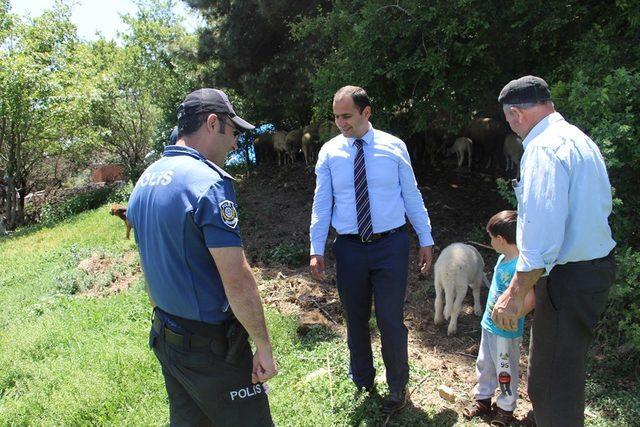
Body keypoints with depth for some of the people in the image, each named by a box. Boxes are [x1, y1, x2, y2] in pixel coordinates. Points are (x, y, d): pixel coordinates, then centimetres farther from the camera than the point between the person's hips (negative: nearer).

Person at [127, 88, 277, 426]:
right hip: (211, 346, -8)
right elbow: (237, 280, -25)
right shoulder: (208, 182, -22)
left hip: (165, 336, 9)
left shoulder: (145, 180, 5)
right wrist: (264, 346, -16)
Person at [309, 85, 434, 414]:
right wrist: (316, 248, -1)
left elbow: (412, 196, 4)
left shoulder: (394, 146, -1)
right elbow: (321, 203, 3)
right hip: (349, 248, 2)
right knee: (356, 320, 15)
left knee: (391, 321, 2)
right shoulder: (329, 152, 1)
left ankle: (397, 387, 29)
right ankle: (362, 382, 40)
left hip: (391, 245, -1)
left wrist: (425, 240, 6)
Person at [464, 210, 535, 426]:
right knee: (484, 364, 22)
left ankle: (506, 408, 32)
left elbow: (530, 301, -33)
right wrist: (491, 316, 15)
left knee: (505, 371, 12)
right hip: (490, 325, 9)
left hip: (505, 332, -8)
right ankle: (483, 399, 40)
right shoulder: (504, 258, 0)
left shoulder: (519, 266, -29)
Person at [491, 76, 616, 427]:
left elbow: (542, 236, -27)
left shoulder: (543, 149, -20)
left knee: (550, 386, 3)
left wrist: (515, 294, -21)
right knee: (567, 369, 26)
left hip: (568, 278, -10)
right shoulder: (581, 138, 11)